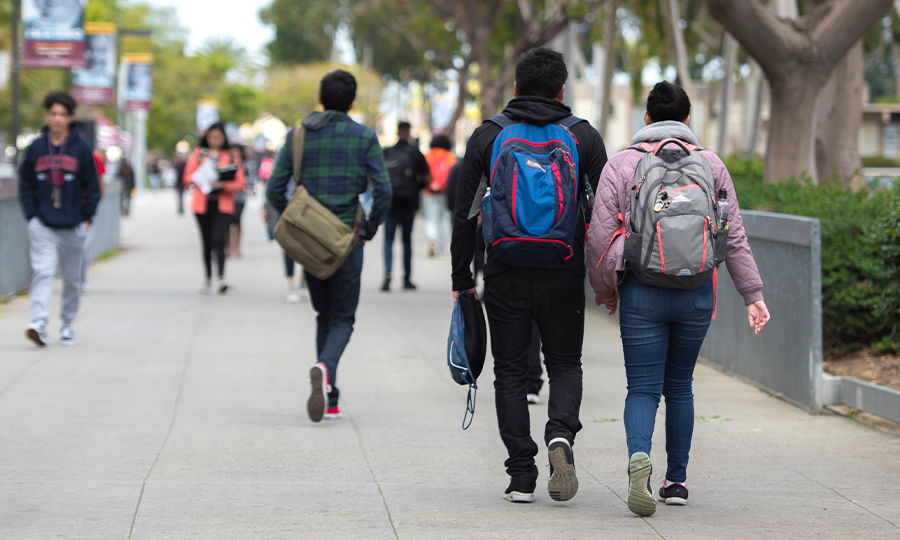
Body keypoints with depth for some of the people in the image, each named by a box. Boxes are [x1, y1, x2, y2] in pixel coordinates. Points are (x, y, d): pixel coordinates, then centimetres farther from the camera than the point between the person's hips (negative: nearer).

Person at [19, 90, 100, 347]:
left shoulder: (81, 148, -1)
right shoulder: (36, 148, 2)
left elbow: (93, 188, 2)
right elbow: (25, 186, 7)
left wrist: (86, 218, -2)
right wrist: (32, 216, -1)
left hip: (73, 227, 1)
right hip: (42, 227, -1)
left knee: (72, 278, 10)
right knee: (43, 272, -16)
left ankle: (67, 324, 24)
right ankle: (39, 323, -24)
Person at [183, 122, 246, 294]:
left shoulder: (232, 156, 7)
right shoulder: (198, 154, 11)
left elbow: (240, 183, 0)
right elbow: (188, 177, 5)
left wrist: (223, 185, -18)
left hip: (223, 204, -2)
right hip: (202, 204, 2)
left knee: (218, 240, -19)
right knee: (207, 243, 8)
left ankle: (221, 277, -26)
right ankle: (208, 278, 19)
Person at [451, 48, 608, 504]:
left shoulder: (487, 136, 3)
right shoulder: (584, 137, 3)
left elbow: (464, 214, 2)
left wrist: (461, 278, 8)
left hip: (505, 274, 0)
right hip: (564, 276, 0)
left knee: (510, 371, 9)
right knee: (565, 364, 15)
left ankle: (521, 476, 4)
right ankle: (561, 432, -14)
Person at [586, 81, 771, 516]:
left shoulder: (622, 164, 1)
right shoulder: (710, 165, 7)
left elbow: (600, 235, -2)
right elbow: (734, 236, 5)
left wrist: (604, 289, 12)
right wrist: (753, 294, 9)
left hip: (641, 290, -2)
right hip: (697, 292, 2)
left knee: (643, 387, -1)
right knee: (680, 386, 17)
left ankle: (639, 456, -29)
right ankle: (677, 480, 21)